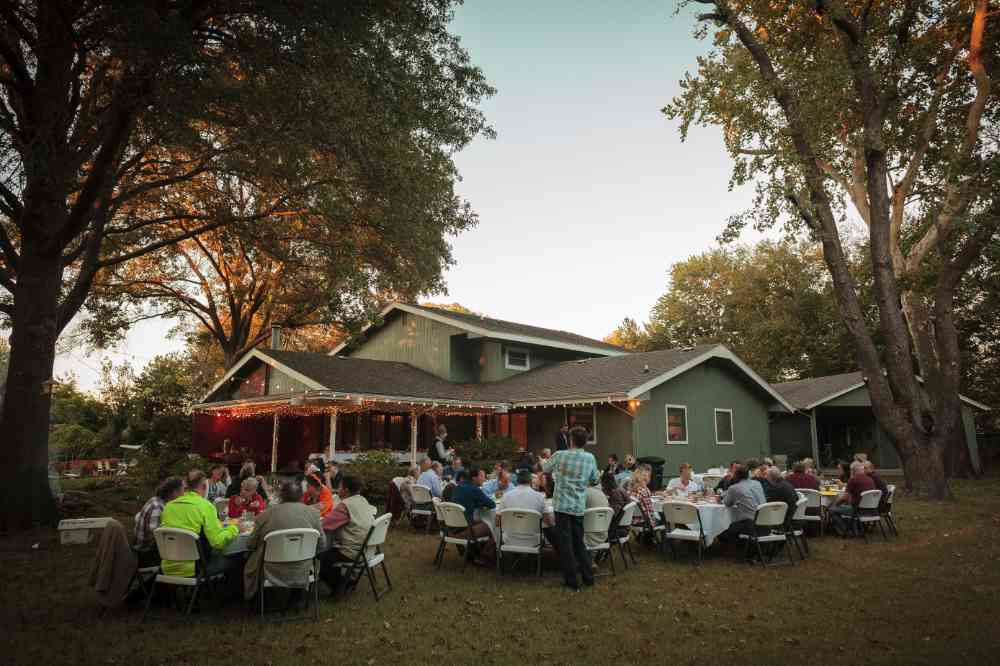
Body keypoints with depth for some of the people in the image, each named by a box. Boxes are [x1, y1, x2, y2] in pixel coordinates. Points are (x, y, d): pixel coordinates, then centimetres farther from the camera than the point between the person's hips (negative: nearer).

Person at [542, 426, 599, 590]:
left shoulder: (560, 456, -8)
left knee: (565, 543, 4)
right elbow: (594, 480, 10)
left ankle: (572, 581, 9)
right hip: (579, 507, 3)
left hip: (562, 505, -3)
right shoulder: (590, 458, -1)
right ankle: (588, 576, 22)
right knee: (579, 541, 17)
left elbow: (545, 468, 10)